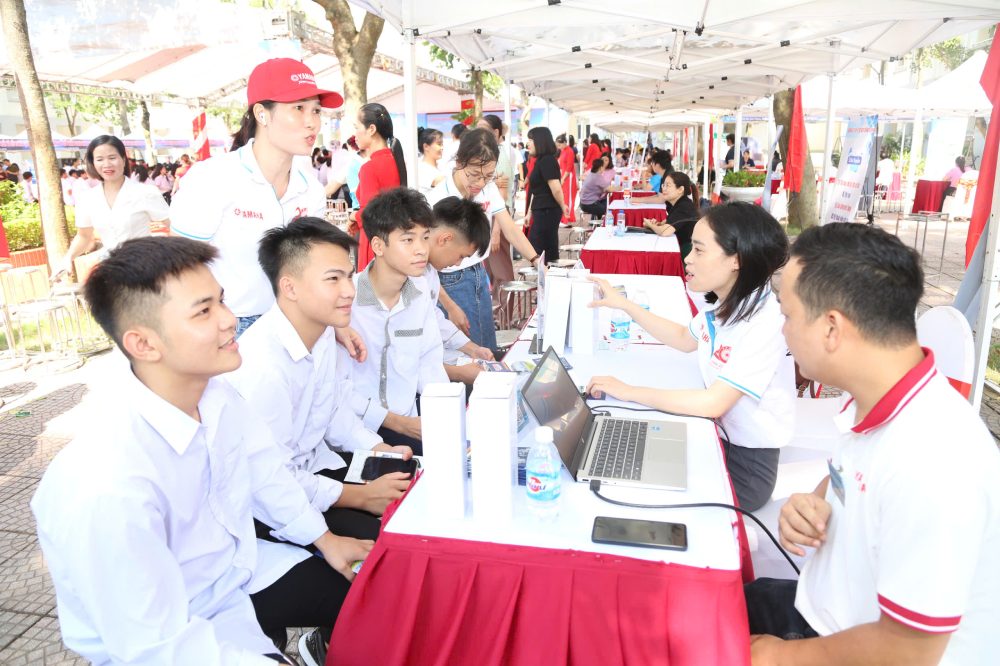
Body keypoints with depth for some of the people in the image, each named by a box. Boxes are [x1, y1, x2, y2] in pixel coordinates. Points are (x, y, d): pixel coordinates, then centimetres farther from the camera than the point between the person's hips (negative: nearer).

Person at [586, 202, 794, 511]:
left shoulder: (765, 323, -28)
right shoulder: (725, 303, -2)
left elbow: (714, 403, -31)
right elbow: (685, 339, 18)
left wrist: (629, 392, -26)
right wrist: (625, 305, 10)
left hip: (747, 465, -7)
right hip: (718, 434, 7)